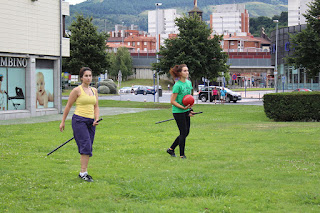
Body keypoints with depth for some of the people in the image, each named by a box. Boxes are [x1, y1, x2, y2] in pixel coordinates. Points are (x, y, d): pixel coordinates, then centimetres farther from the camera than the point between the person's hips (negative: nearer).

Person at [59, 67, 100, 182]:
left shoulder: (94, 90, 14)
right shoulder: (77, 90, -4)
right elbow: (68, 106, 1)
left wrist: (96, 119, 2)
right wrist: (63, 122, 2)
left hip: (90, 121, 6)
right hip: (79, 120, -6)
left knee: (88, 148, 5)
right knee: (86, 145, -17)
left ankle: (83, 172, 11)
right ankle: (83, 172, -16)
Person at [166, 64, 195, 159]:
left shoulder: (189, 83, 6)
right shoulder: (177, 85, -17)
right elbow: (172, 101, -16)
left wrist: (190, 109, 12)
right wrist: (183, 107, -25)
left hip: (186, 111, 8)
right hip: (178, 112, -8)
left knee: (186, 132, 11)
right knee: (183, 132, -4)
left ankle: (171, 149, 25)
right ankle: (182, 155, 8)